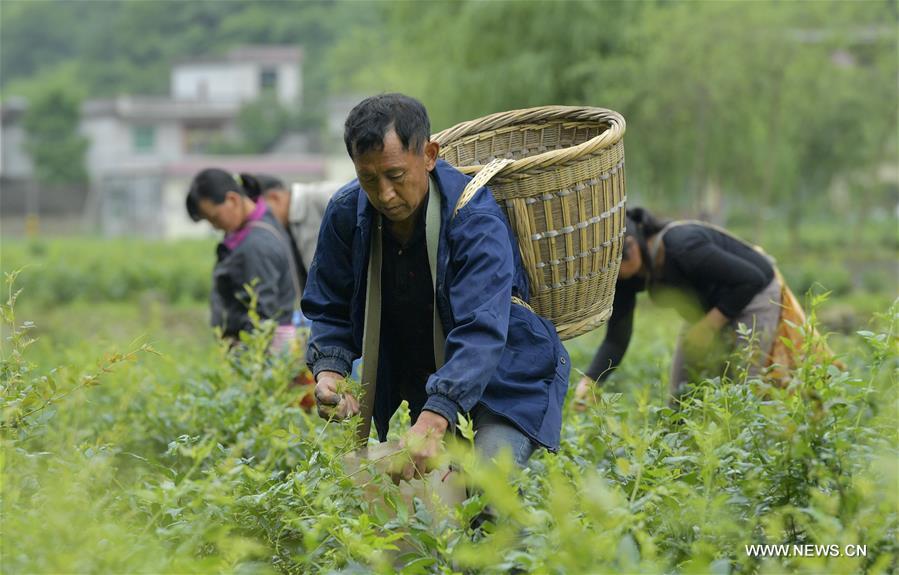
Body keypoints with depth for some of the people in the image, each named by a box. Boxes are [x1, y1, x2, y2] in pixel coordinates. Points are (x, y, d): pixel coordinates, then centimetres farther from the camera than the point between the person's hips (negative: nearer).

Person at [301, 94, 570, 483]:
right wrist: (329, 370, -22)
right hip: (413, 384, 5)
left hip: (504, 375, -5)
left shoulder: (476, 220, -28)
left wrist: (433, 422, -52)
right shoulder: (347, 213, -10)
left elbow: (480, 332, -39)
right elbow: (330, 310, 1)